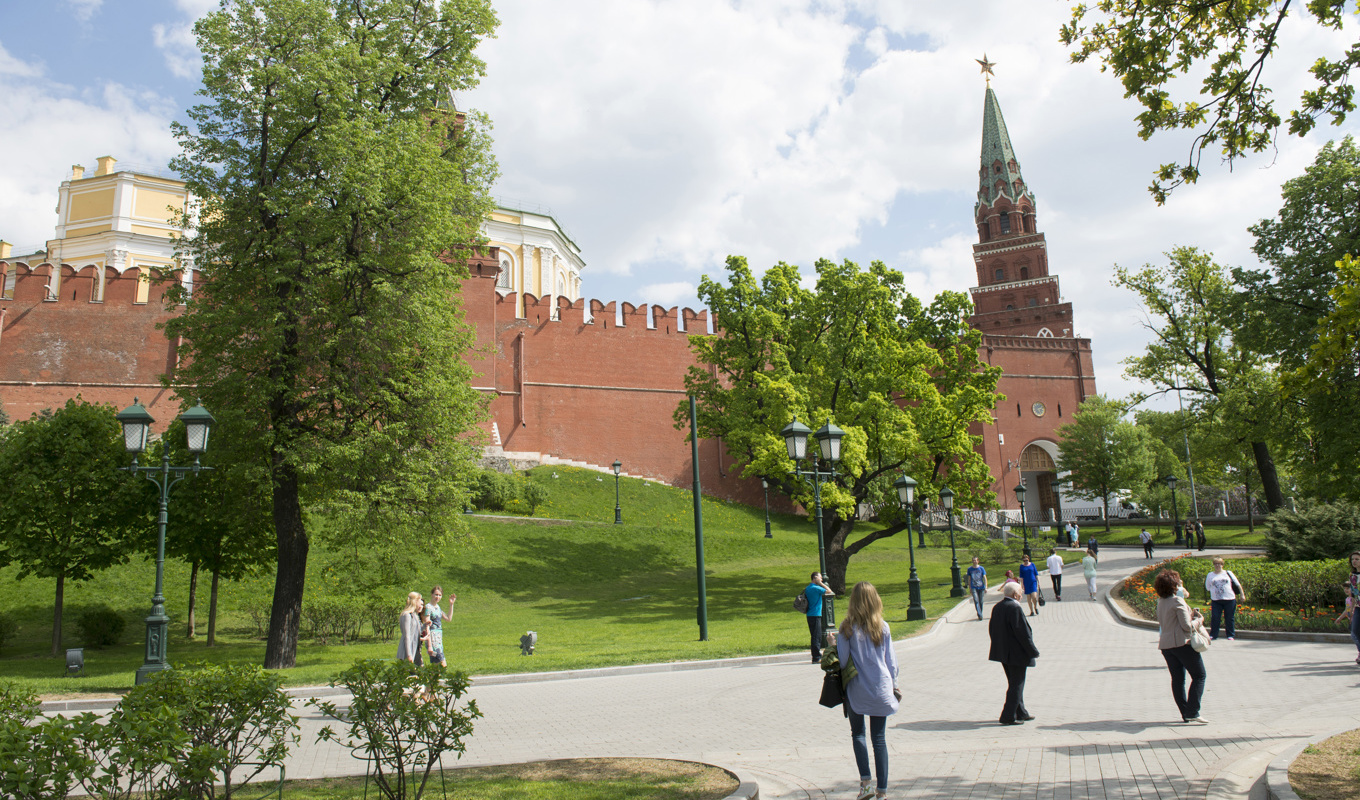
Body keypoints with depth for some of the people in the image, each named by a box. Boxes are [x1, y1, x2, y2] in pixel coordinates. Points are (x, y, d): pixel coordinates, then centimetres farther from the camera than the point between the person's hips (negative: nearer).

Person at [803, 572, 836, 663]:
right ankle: (816, 658, -7)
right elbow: (829, 591, -12)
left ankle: (815, 656, 17)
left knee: (815, 637, 13)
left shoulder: (807, 588, 13)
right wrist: (820, 583, -8)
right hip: (815, 615, -9)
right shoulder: (816, 588, -15)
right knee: (817, 637, -7)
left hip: (810, 615, 9)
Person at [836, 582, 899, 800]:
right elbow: (891, 661, 4)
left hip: (856, 690, -1)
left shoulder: (847, 627, -10)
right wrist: (893, 686, 16)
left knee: (858, 733, 16)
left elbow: (842, 659, -9)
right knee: (879, 738, 9)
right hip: (880, 689, 2)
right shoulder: (883, 627, -4)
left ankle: (865, 781, 1)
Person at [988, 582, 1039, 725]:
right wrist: (1033, 651, -12)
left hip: (1003, 653, 9)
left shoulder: (996, 607, 7)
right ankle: (1008, 716, 1)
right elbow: (1022, 632, -21)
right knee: (1016, 685, -1)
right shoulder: (1014, 608, -20)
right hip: (1017, 653, -9)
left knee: (1014, 684, 19)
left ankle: (1021, 713, 29)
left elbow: (991, 630, 13)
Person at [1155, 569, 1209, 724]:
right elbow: (1187, 626, -15)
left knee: (1177, 679, 11)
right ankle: (1192, 713, -5)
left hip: (1165, 644, 8)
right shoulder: (1177, 601, -13)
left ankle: (1185, 714, 12)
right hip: (1182, 643, -8)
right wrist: (1199, 620, 4)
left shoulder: (1161, 602, 12)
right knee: (1199, 676, 1)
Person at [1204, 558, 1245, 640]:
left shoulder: (1228, 573, 8)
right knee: (1214, 618, -3)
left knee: (1229, 618, 4)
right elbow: (1207, 587, 19)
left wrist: (1242, 594, 9)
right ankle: (1213, 635, 6)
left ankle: (1230, 635, 15)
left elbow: (1238, 584, 12)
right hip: (1216, 600, 1)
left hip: (1229, 599, -1)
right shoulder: (1210, 575, 12)